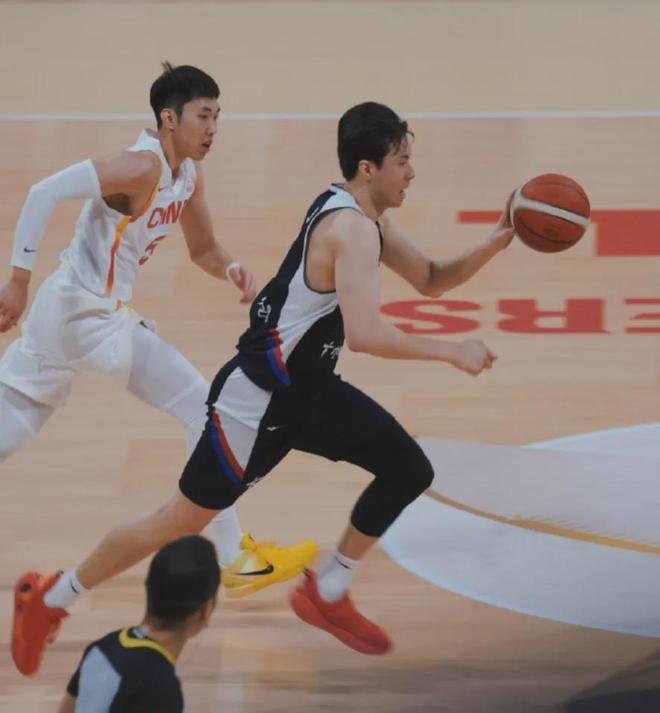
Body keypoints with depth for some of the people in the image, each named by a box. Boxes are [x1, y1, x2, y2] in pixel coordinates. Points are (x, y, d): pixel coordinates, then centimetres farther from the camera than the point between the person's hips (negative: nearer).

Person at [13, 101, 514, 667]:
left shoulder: (368, 217, 5)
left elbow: (430, 280, 16)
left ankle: (326, 596, 20)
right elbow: (365, 334, -36)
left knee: (409, 472, 6)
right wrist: (451, 352, -28)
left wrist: (492, 246, 0)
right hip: (259, 397, -9)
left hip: (311, 387, 9)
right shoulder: (351, 228, -26)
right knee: (183, 522, 1)